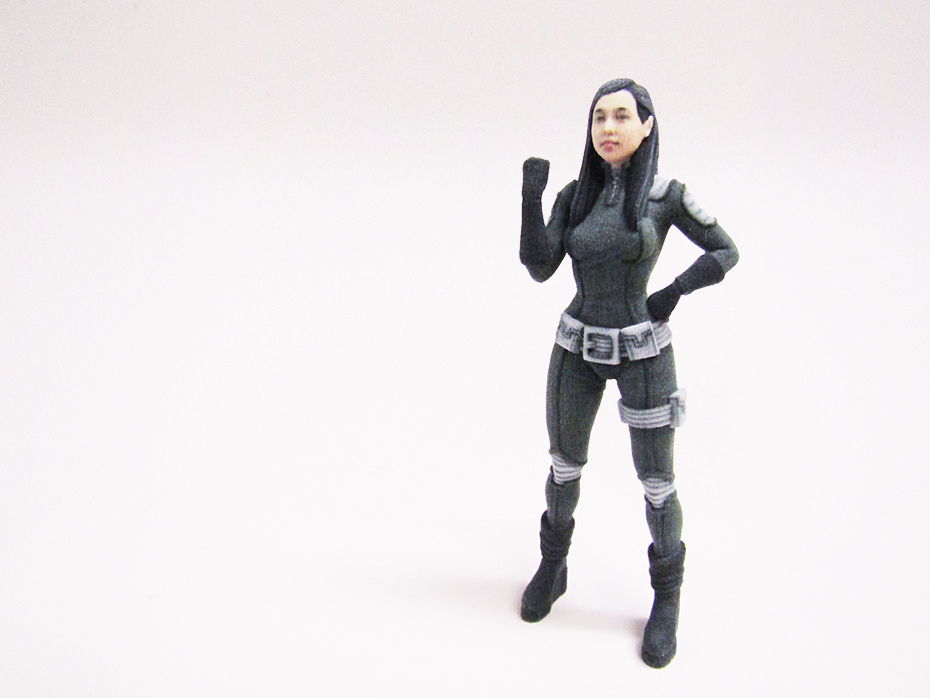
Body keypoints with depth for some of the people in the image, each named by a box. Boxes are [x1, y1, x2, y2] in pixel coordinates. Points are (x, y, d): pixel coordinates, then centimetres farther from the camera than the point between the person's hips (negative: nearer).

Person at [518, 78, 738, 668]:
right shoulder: (575, 194, -1)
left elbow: (725, 251, -1)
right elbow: (539, 268, -9)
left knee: (657, 480, 3)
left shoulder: (666, 195, -9)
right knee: (565, 464, 15)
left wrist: (673, 294, -12)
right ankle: (553, 567, 37)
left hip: (642, 349, -3)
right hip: (578, 346, 3)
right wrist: (531, 195, -19)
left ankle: (667, 598, 21)